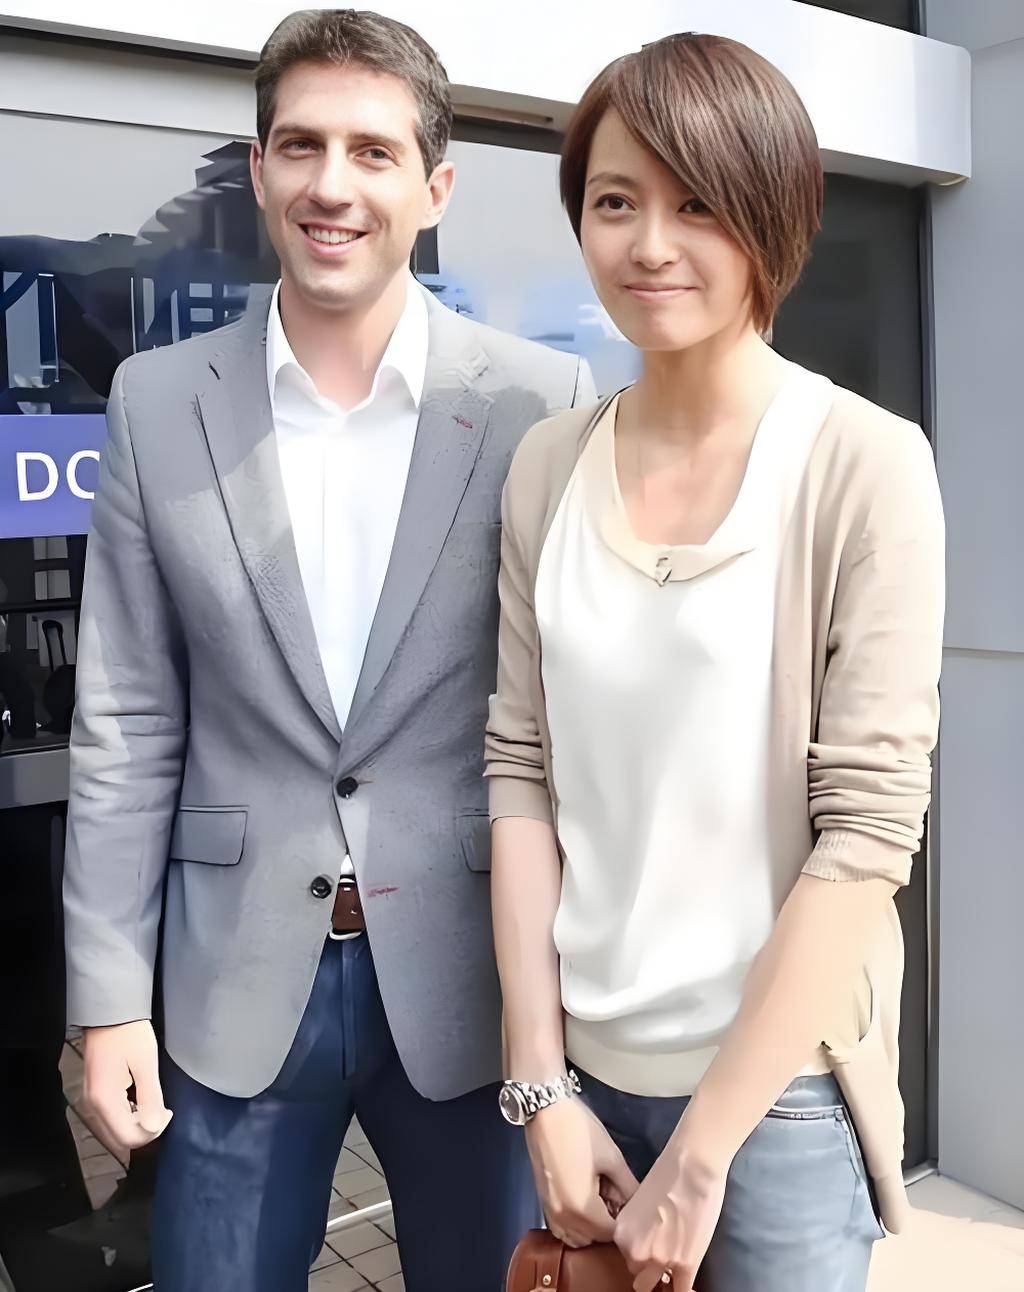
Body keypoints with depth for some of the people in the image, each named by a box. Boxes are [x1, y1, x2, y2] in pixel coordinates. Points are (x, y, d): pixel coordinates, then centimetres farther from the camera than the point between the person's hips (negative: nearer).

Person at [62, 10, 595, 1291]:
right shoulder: (158, 400, -2)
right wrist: (108, 994, 0)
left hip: (472, 977, -1)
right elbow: (125, 725, 1)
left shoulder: (542, 402, -7)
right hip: (236, 980, 1)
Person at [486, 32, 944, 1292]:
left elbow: (868, 830, -14)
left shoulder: (863, 465, -12)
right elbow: (523, 770, 0)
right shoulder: (549, 466, 0)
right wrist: (539, 1082, -4)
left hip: (778, 1087, -3)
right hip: (588, 1063, 4)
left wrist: (700, 1154, -12)